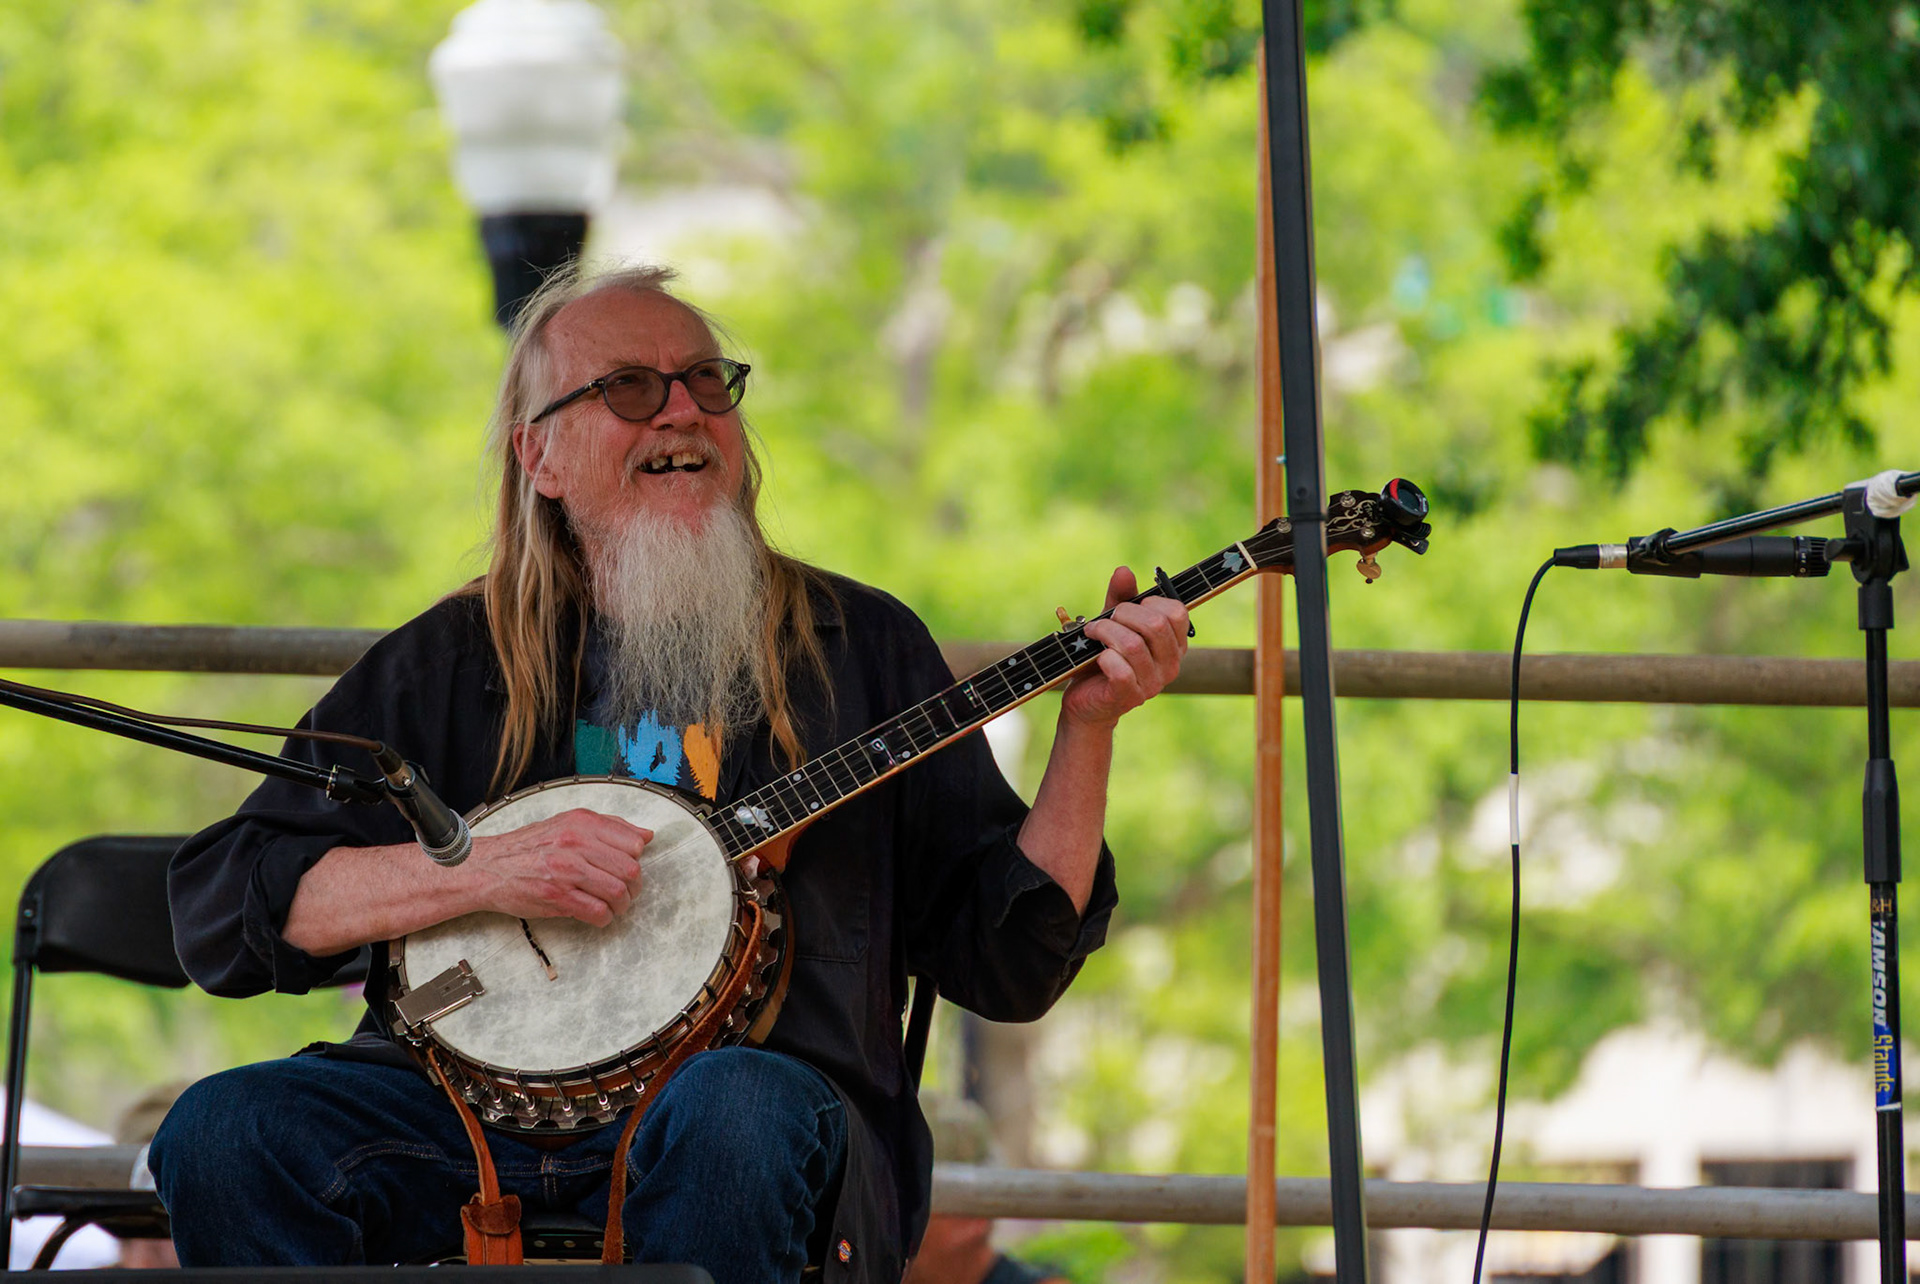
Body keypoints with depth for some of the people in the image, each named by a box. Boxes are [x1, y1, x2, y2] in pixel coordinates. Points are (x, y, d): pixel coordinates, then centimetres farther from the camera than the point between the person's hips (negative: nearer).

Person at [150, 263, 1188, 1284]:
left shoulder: (857, 648, 15)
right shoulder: (450, 662, 14)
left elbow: (1007, 968, 11)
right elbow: (216, 911, 4)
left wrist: (1086, 732, -2)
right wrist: (485, 871, -8)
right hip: (474, 1087, 1)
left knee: (732, 1111, -38)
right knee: (223, 1131, -27)